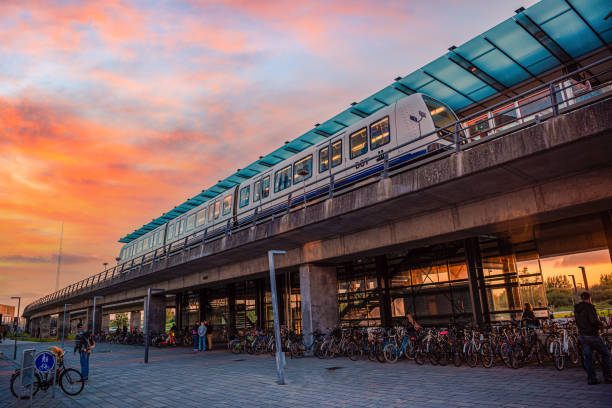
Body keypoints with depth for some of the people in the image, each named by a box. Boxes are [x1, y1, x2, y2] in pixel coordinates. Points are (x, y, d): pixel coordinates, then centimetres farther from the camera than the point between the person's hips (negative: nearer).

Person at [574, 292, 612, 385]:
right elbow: (593, 320, -22)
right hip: (592, 334, -6)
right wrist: (601, 323, -4)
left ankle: (591, 379, 9)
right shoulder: (589, 306, -13)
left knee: (588, 357, 8)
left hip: (582, 335, 6)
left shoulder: (576, 309, 10)